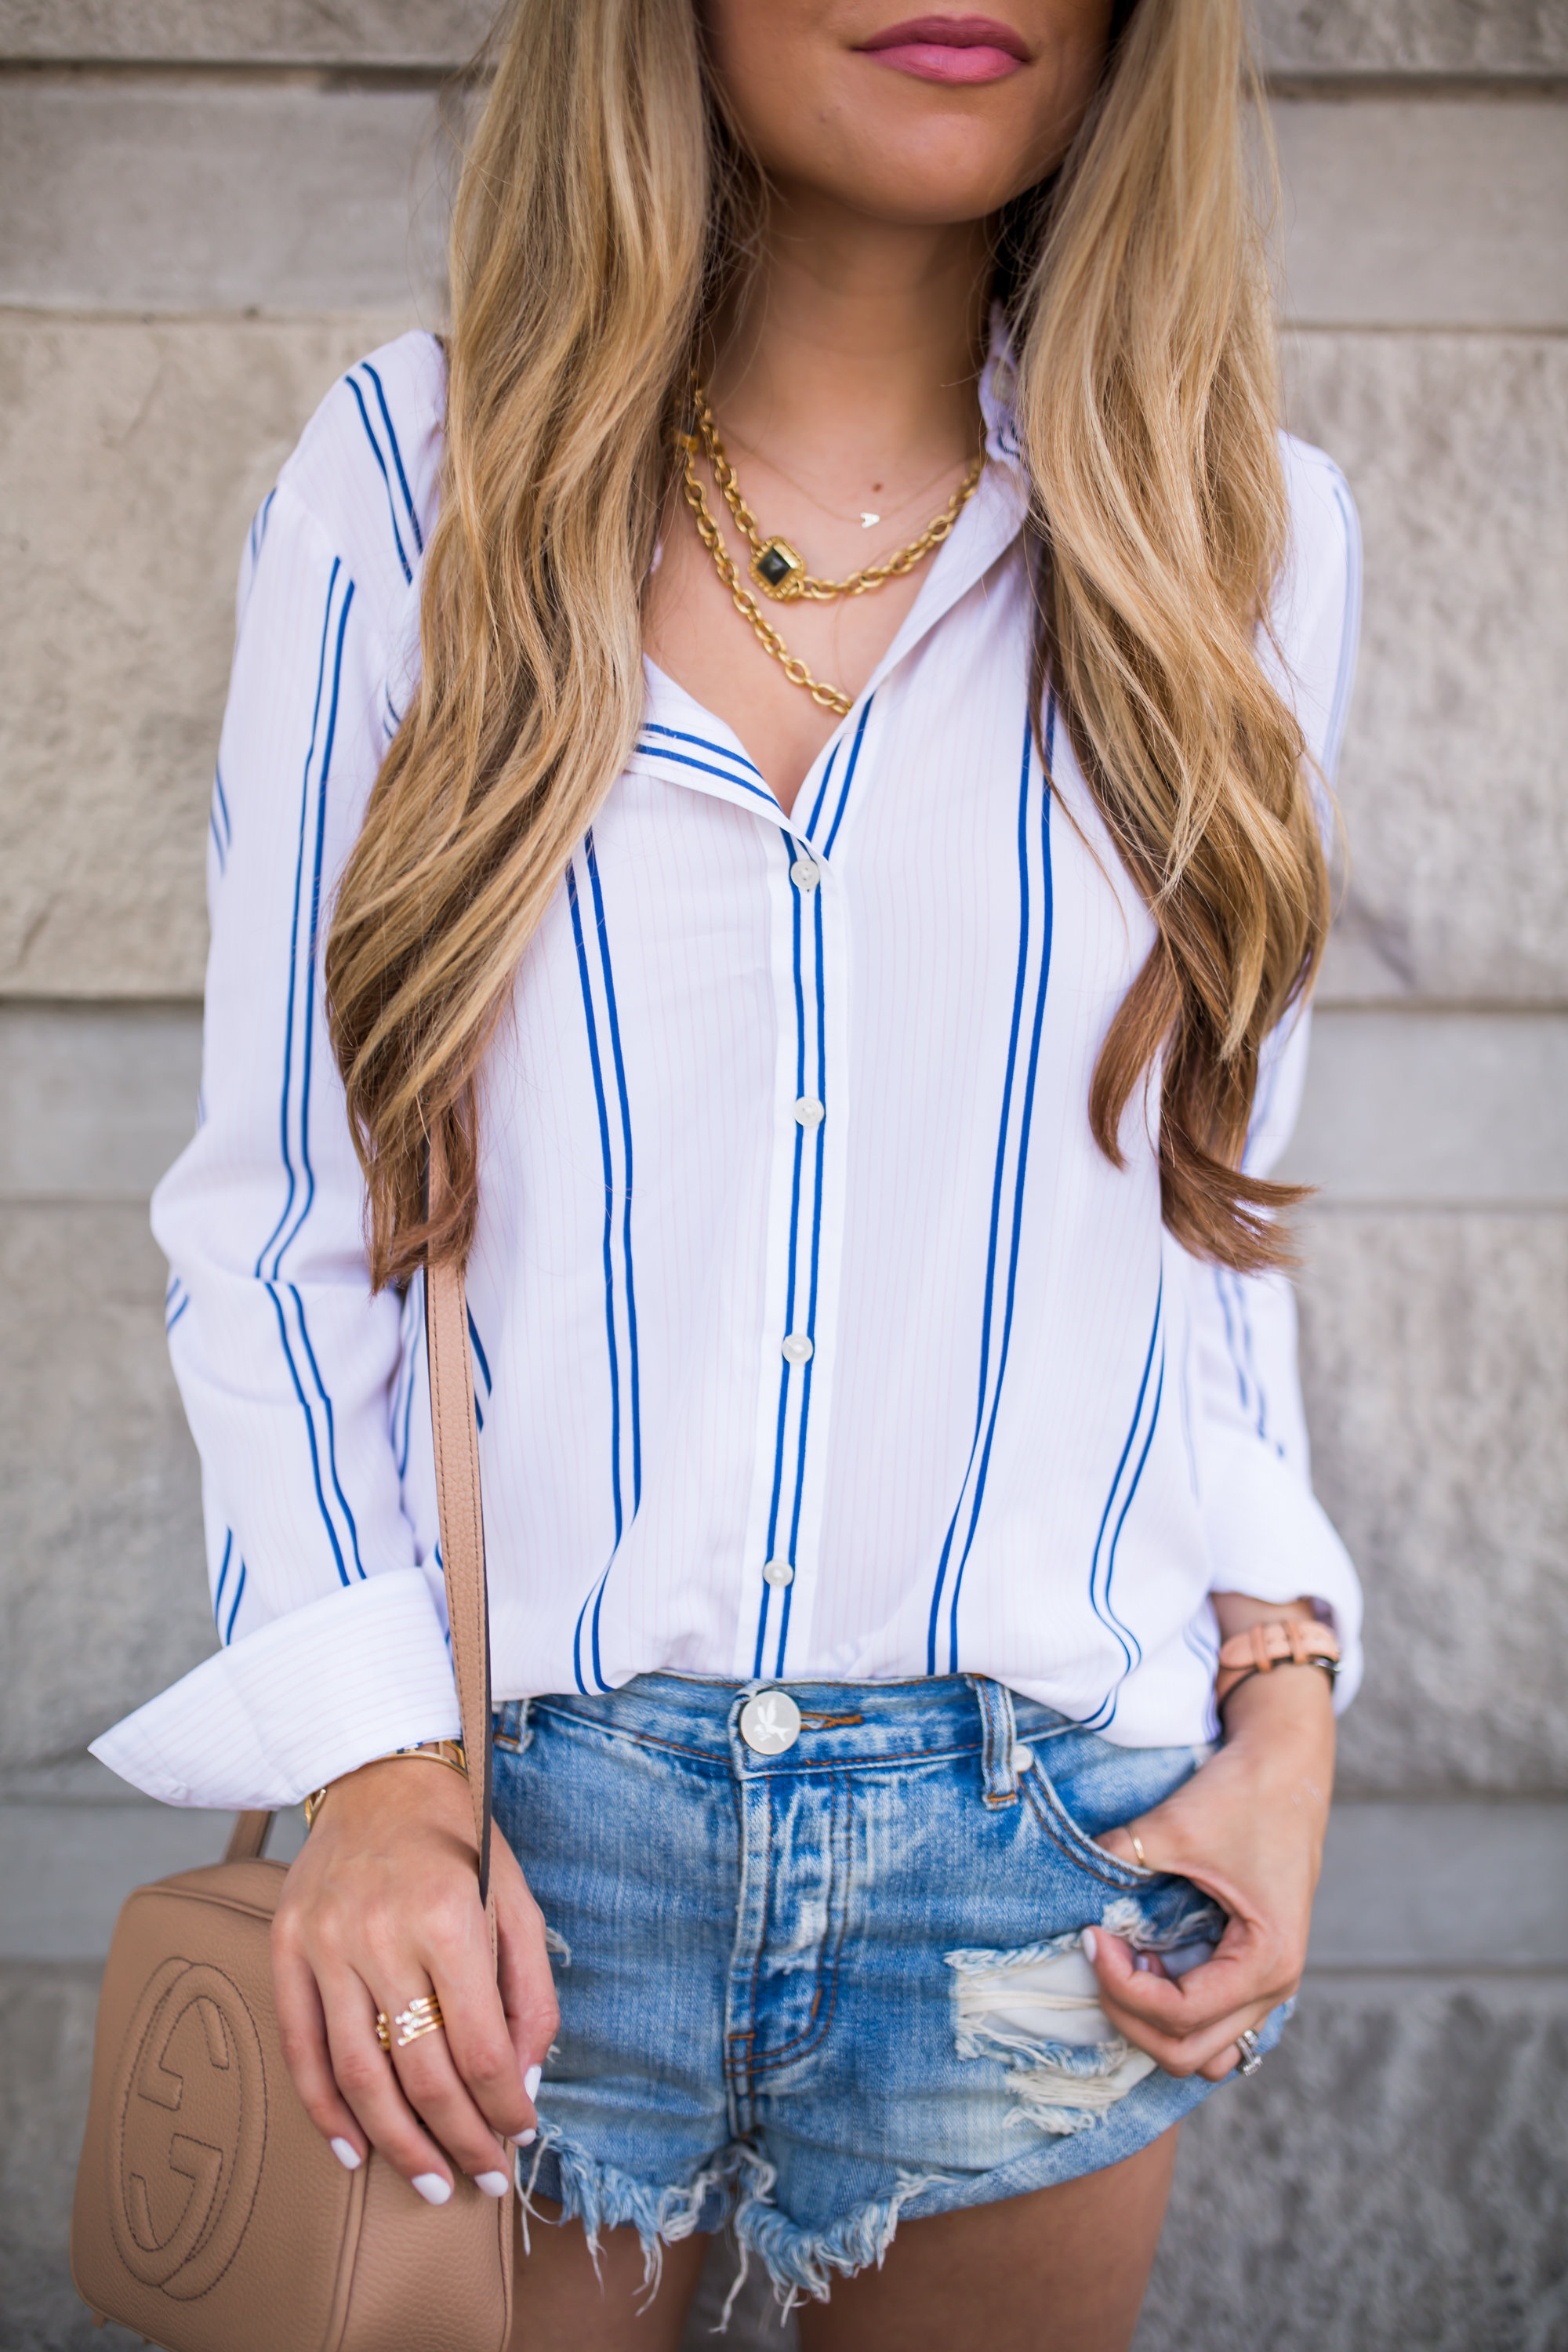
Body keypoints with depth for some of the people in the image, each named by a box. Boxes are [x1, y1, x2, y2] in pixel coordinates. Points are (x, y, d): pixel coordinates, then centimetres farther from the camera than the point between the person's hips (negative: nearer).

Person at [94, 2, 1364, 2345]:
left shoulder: (1239, 532, 1)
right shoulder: (407, 485, -3)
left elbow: (1203, 1204, 10)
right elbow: (276, 1214, -1)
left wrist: (1284, 1701, 0)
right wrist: (369, 1767, -10)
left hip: (1042, 1855, 2)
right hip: (503, 1807, -1)